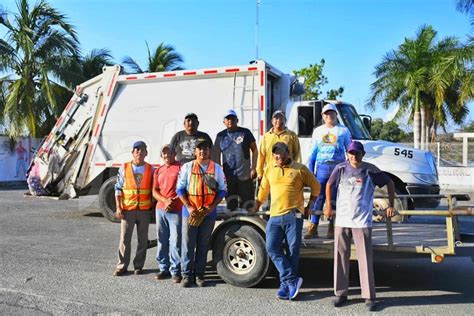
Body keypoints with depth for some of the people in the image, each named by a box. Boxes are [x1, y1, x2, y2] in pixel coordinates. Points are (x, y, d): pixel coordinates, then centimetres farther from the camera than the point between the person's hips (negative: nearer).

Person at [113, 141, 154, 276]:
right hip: (127, 209, -1)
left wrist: (154, 207, 0)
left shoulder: (150, 169, 4)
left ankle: (138, 266, 20)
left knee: (142, 239, 8)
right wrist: (118, 207, -4)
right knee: (124, 239, 2)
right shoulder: (124, 168, 3)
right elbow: (118, 188, 3)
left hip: (144, 209, 1)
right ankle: (122, 266, 13)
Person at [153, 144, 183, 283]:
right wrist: (165, 200, -7)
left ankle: (175, 271, 0)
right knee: (162, 240, 10)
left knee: (175, 241, -6)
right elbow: (154, 192, 11)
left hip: (176, 210, -6)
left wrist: (173, 201, -12)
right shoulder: (158, 170, 17)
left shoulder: (181, 167, -1)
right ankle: (164, 268, 19)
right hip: (160, 209, 6)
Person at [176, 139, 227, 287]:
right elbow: (180, 189, 1)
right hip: (190, 212, -1)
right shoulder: (187, 167, 2)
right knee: (188, 244, 1)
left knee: (203, 245, 8)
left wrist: (212, 206, -8)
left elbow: (222, 190, 6)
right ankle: (187, 275, 10)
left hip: (208, 213, 1)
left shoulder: (217, 168, 5)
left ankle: (199, 275, 17)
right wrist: (189, 207, -11)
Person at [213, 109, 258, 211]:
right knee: (231, 205, 9)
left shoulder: (245, 132, 3)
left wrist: (253, 168, -3)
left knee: (247, 205, 0)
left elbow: (254, 150, 4)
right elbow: (216, 155, 12)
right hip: (228, 176, 2)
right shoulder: (220, 136, 9)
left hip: (245, 175, -2)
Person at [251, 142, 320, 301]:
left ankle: (286, 284, 12)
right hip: (275, 216, 3)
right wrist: (256, 207, 25)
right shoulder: (269, 170, 13)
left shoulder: (300, 169, 3)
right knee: (272, 248, -9)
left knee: (292, 251, 0)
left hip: (293, 216, -3)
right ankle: (292, 280, -3)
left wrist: (310, 206, 9)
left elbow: (315, 186, 12)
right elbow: (263, 189, 24)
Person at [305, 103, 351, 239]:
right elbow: (313, 152, 14)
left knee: (335, 198, 3)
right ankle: (313, 227, 2)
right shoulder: (318, 131, 14)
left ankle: (333, 228, 11)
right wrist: (310, 170, 7)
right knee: (318, 196, -2)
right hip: (322, 167, 1)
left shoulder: (343, 131, 8)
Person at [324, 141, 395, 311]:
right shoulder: (340, 168, 1)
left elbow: (390, 183, 8)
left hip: (362, 221, -2)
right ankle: (341, 293, 20)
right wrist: (328, 206, 12)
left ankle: (369, 297, 11)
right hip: (342, 220, 2)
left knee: (365, 259, 1)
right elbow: (329, 185, 15)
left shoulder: (370, 170, -4)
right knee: (341, 257, 8)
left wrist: (390, 206, 7)